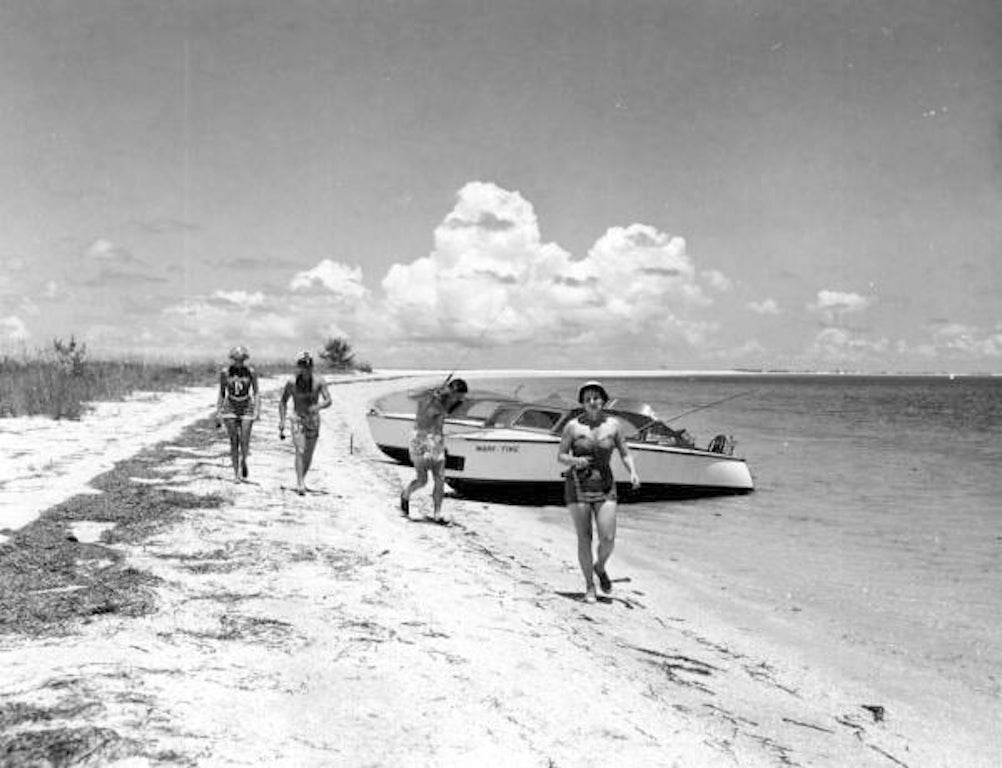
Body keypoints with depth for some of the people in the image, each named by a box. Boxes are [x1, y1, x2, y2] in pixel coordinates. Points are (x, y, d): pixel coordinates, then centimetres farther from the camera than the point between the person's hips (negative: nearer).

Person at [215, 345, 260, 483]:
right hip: (230, 408, 1)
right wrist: (218, 413, 3)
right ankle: (236, 472, 5)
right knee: (234, 442, -3)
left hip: (246, 408, 0)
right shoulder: (225, 372, -3)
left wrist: (257, 411, -11)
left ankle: (243, 462, 24)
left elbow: (256, 393, -2)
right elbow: (221, 393, 5)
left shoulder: (251, 372, -6)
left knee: (244, 441, -7)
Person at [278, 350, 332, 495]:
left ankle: (302, 479, 32)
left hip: (313, 421, 2)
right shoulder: (292, 383, -6)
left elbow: (328, 401, -14)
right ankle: (300, 484, -22)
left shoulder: (319, 382, -7)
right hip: (298, 420, -2)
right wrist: (282, 421, -2)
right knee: (300, 452, -17)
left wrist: (318, 406, -34)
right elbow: (283, 402, 5)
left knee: (309, 454, 10)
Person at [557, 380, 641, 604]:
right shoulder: (573, 426, -5)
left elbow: (625, 454, 5)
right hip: (577, 486, -1)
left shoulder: (613, 424, -1)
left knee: (608, 539, -8)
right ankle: (589, 586, 17)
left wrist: (633, 473, -13)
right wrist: (574, 461, -21)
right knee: (584, 538, 0)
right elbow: (560, 456, -1)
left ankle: (600, 567, 25)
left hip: (605, 487, 1)